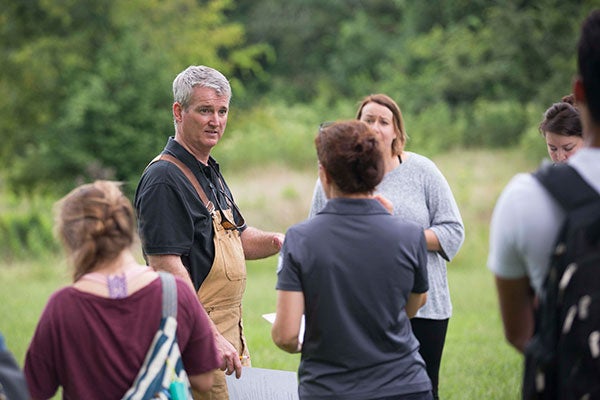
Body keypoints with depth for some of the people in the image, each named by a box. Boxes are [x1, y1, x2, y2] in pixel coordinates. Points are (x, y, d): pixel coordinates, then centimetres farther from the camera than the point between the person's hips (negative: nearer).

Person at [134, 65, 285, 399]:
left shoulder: (210, 173, 17)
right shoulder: (164, 179, -15)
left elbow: (237, 237, 26)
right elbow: (166, 266, -22)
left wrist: (275, 241, 3)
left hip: (229, 331, 10)